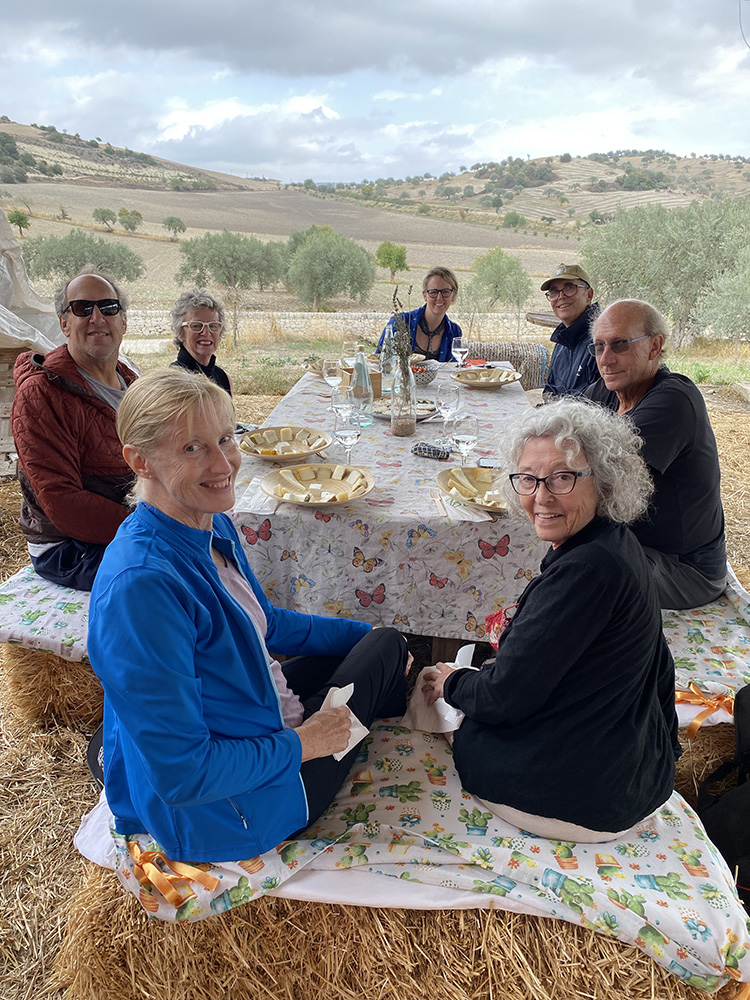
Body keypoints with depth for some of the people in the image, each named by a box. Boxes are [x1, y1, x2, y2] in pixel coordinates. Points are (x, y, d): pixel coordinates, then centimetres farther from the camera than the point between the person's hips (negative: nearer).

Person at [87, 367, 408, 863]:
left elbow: (262, 623, 12)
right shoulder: (141, 584, -35)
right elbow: (181, 774, -32)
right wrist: (301, 744, -19)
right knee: (386, 647, 7)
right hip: (217, 812, -8)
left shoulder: (213, 524, -6)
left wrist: (371, 635, 12)